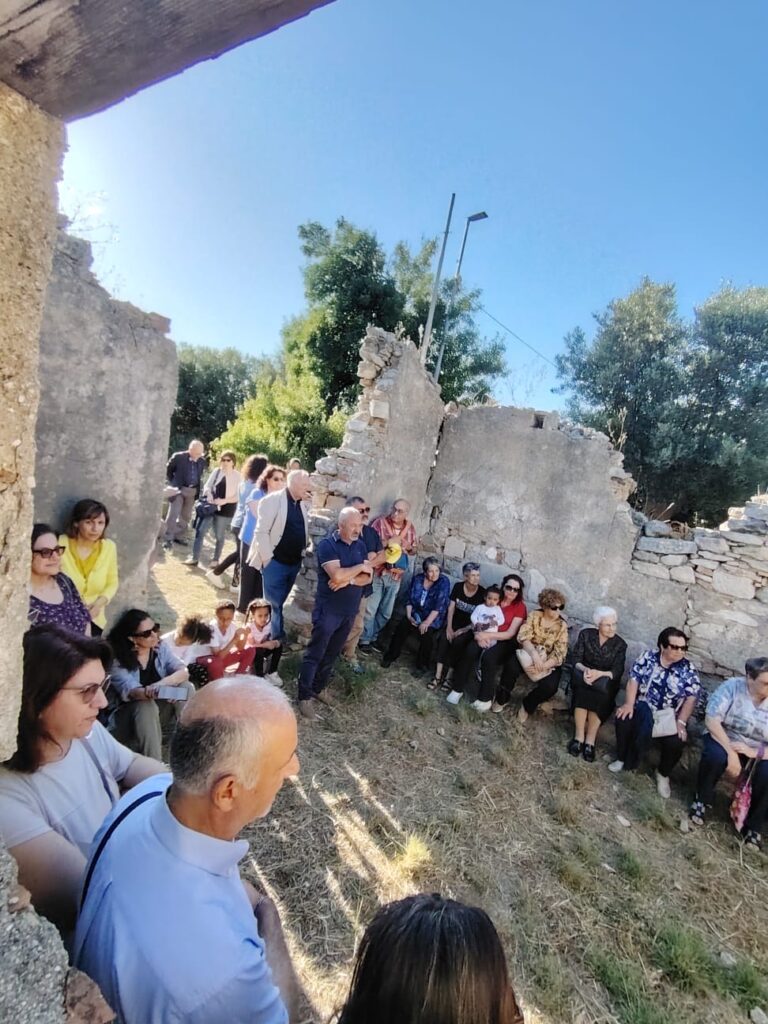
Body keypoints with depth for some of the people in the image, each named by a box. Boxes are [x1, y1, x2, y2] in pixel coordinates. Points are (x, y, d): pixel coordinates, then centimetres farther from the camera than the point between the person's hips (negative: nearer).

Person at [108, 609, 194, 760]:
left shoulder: (161, 646, -5)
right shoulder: (118, 659, -17)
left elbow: (183, 672, -15)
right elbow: (130, 692, -31)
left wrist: (160, 684, -35)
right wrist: (149, 692, -54)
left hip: (161, 708, 4)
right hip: (130, 713, -3)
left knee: (186, 687, -22)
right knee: (146, 705, -35)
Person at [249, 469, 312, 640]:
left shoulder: (303, 504, 8)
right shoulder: (273, 500, -11)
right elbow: (261, 531, -13)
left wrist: (303, 553, 8)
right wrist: (267, 558, -14)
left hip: (294, 563, 6)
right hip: (275, 562, -6)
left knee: (279, 602, 16)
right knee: (273, 603, 3)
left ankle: (277, 638, 28)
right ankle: (276, 637, 15)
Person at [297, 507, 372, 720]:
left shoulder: (361, 545, 6)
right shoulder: (327, 545, -14)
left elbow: (367, 577, 1)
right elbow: (337, 575, -26)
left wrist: (348, 579, -17)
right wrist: (360, 567, -12)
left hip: (350, 611, 6)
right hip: (328, 610, -6)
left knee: (332, 654, 17)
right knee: (315, 654, 1)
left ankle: (319, 688, 32)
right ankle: (304, 696, 11)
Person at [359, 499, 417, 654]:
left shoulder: (410, 528, 3)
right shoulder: (380, 522, -11)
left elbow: (414, 551, 13)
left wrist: (409, 547, -8)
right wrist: (388, 542, -23)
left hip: (396, 576, 5)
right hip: (377, 572, -4)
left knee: (386, 612, 15)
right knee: (370, 609, 3)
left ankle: (373, 637, 33)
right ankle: (364, 639, 20)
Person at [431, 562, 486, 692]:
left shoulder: (483, 593, -12)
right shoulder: (458, 587, -2)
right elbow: (451, 607, -2)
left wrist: (462, 630, -17)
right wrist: (449, 627, -13)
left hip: (469, 628, -2)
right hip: (454, 623, 3)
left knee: (458, 641, -30)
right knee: (444, 638, -26)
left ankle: (447, 676, -20)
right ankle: (438, 676, -26)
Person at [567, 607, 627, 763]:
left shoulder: (620, 644, -3)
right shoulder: (586, 634, -3)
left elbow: (617, 672, -10)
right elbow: (576, 660, -6)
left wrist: (599, 674, -29)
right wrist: (585, 669, -28)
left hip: (605, 683, 0)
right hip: (583, 676, 0)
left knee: (598, 696, -34)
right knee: (582, 691, -34)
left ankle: (590, 739, -27)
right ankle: (579, 736, -28)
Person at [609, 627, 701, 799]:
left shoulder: (688, 670, -4)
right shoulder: (648, 657, -2)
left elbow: (691, 698, -7)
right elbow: (634, 679, -4)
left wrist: (681, 722, -18)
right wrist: (629, 704, -16)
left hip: (669, 715, 0)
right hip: (643, 708, 1)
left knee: (677, 741, -25)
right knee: (624, 719, -26)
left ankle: (663, 774, 6)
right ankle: (622, 758, 2)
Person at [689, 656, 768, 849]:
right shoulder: (732, 687, -17)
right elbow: (712, 721, -22)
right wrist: (731, 753, -30)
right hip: (725, 739, -2)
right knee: (715, 755, -34)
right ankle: (702, 800, -5)